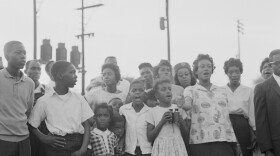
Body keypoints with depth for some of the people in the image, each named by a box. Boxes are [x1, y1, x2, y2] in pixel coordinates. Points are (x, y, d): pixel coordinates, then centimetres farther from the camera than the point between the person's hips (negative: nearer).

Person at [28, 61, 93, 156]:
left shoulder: (79, 99, 7)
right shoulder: (44, 101, 1)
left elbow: (86, 125, 5)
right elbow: (32, 125, 8)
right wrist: (44, 138, -8)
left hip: (78, 144, 2)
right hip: (57, 147, -2)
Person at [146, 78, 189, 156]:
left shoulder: (179, 109, 7)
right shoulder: (152, 112, 1)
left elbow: (186, 135, 10)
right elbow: (150, 138, -3)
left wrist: (181, 122, -8)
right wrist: (162, 122, -12)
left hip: (178, 148, 2)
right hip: (161, 149, -2)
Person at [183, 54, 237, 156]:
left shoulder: (221, 91, 19)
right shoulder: (190, 90, 8)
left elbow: (227, 118, 19)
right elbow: (187, 104, -13)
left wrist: (235, 142, 15)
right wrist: (184, 104, -35)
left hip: (224, 143, 3)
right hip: (200, 143, -3)